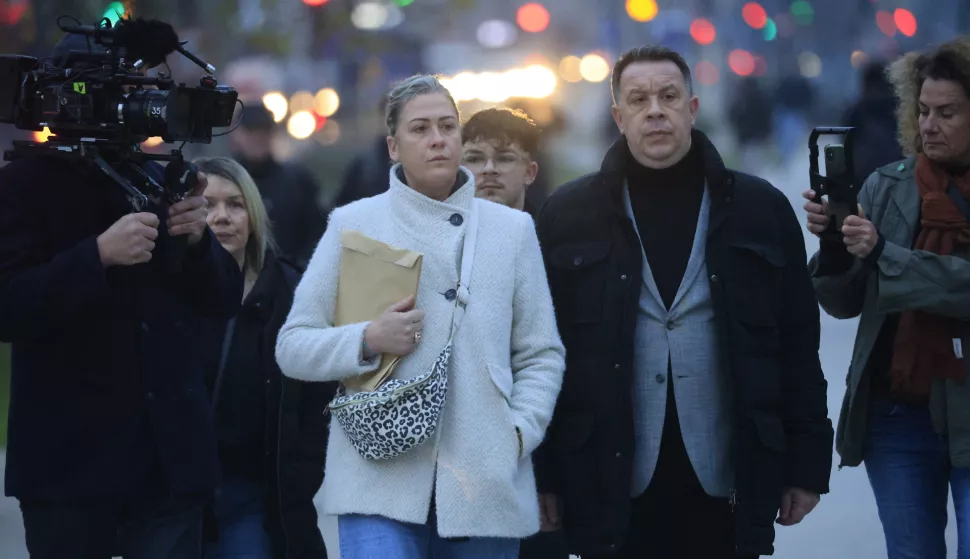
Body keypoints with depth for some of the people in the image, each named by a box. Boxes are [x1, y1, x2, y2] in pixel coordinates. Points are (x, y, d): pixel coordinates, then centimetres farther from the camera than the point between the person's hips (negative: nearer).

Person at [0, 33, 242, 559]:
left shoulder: (158, 181, 12)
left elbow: (223, 300, 13)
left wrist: (198, 240, -7)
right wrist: (98, 255, -25)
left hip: (170, 457, 4)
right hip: (69, 459, -3)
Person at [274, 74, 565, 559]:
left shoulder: (512, 229, 14)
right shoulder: (353, 224, 8)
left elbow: (541, 354, 13)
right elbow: (292, 347, 7)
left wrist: (520, 432, -3)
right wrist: (368, 341, -10)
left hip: (486, 484, 2)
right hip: (382, 479, -2)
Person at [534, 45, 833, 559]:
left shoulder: (759, 209, 6)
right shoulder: (569, 214, 5)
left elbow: (798, 347, 7)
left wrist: (807, 465, 3)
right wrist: (543, 475, 0)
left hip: (726, 485, 0)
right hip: (609, 489, 0)